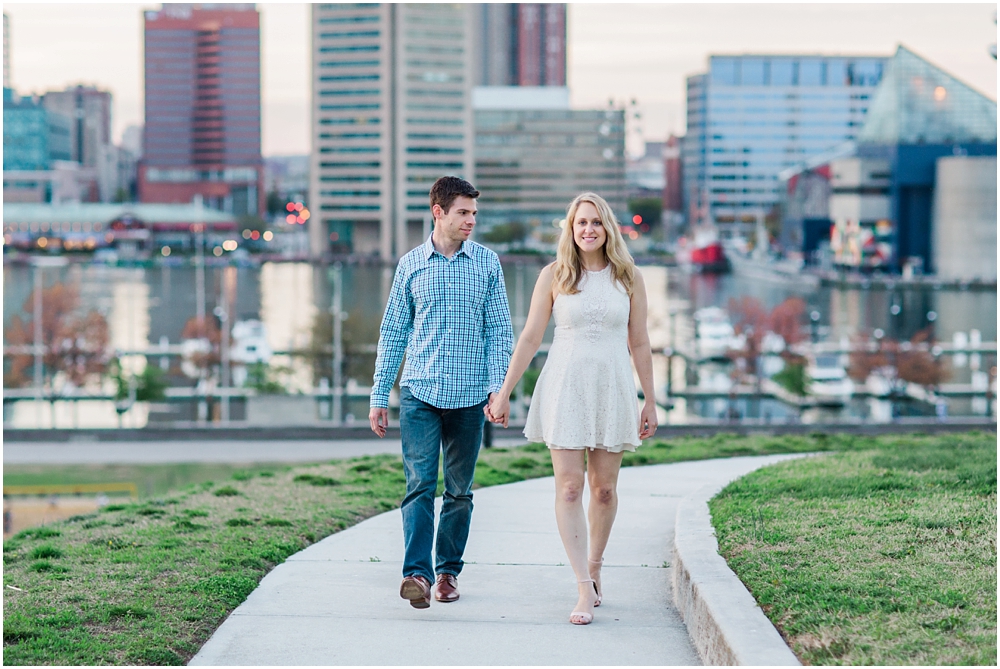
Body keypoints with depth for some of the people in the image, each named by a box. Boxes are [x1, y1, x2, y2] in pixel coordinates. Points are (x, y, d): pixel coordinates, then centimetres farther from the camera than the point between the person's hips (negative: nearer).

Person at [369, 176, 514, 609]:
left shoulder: (487, 263, 5)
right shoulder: (410, 265, 5)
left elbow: (500, 330, 6)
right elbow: (393, 333, 9)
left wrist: (499, 385, -6)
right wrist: (378, 396, 6)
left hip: (468, 395, 1)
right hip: (419, 393, -1)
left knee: (459, 490, 7)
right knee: (420, 484, -12)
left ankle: (448, 570, 19)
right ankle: (417, 573, -19)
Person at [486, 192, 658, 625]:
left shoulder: (628, 277, 4)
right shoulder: (554, 275, 1)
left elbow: (639, 344, 8)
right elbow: (530, 337, 3)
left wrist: (650, 401, 7)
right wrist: (504, 392, 1)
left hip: (612, 390, 2)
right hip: (565, 388, -1)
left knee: (604, 488, 6)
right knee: (569, 486, -10)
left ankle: (594, 568, 27)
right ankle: (585, 590, -12)